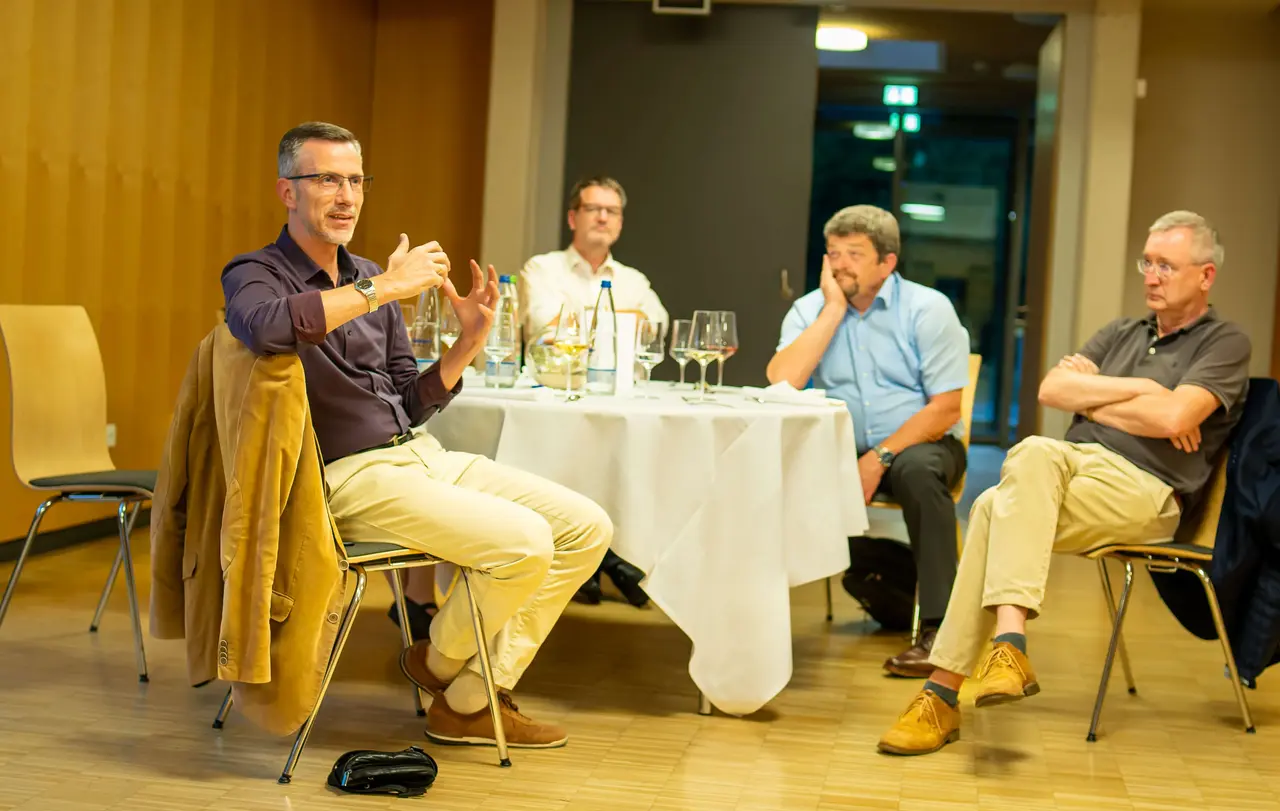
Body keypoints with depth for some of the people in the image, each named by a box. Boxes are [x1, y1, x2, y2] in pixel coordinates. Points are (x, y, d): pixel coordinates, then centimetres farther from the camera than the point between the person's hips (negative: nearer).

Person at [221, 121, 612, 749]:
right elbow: (266, 326, -32)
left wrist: (470, 340, 0)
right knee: (523, 543, -24)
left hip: (420, 455, 8)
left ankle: (472, 701, 2)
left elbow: (410, 405, 16)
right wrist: (381, 289, -26)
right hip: (352, 477, -8)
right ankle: (438, 659, 7)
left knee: (586, 528, -1)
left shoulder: (370, 279, 17)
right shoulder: (255, 274, -4)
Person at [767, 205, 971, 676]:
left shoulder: (927, 309, -6)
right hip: (841, 447, 3)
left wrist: (880, 458, -21)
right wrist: (833, 311, -14)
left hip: (918, 443, -3)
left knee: (918, 470, -37)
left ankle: (937, 629, -31)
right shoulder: (811, 309, 3)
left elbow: (946, 408, -11)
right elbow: (780, 384, -15)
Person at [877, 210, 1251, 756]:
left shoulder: (1225, 344, 7)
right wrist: (1138, 389, 0)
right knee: (1034, 453, -32)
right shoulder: (1120, 334, 28)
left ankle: (944, 691, -33)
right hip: (1075, 466, 6)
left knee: (996, 509, -30)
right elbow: (1051, 389, 10)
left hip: (1144, 491, -5)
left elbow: (1172, 418, -12)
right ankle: (1009, 644, -41)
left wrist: (1089, 395, 2)